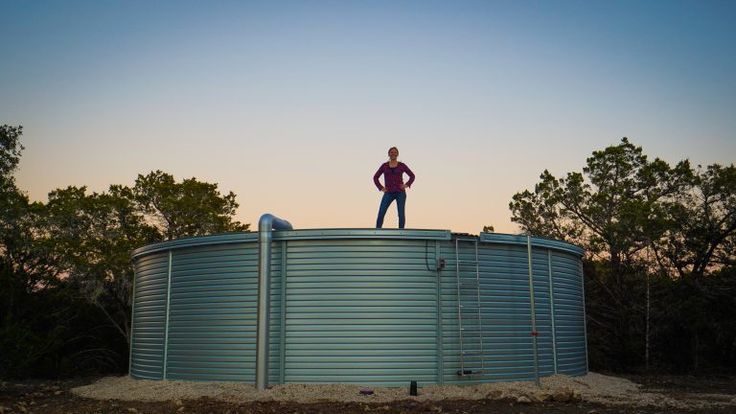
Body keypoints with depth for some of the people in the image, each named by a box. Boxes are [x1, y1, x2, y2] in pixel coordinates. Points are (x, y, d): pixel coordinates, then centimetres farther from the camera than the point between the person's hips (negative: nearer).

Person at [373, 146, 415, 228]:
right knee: (380, 214, -10)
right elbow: (375, 177, 11)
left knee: (401, 214, -4)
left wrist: (407, 185, -4)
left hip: (400, 192, -1)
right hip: (389, 193, 1)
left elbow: (412, 176, 11)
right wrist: (380, 188, -1)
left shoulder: (402, 165, 3)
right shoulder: (384, 166, 5)